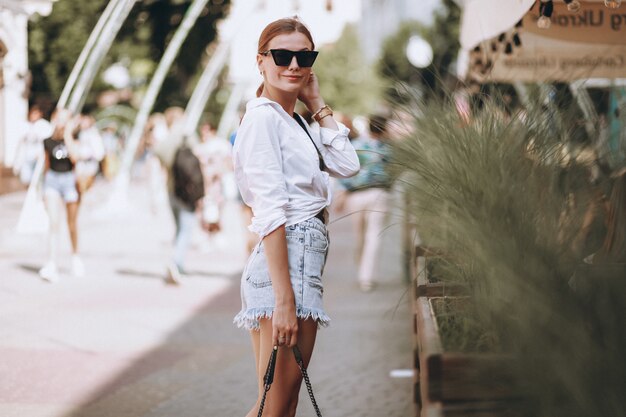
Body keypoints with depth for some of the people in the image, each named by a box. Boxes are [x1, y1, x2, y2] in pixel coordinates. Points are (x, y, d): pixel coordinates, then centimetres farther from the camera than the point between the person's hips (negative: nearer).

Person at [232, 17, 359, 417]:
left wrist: (318, 104, 11)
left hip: (303, 260, 10)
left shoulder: (295, 121, 20)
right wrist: (284, 300, -23)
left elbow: (347, 164, 11)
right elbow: (271, 212, -17)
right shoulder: (263, 117, -10)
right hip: (285, 266, -10)